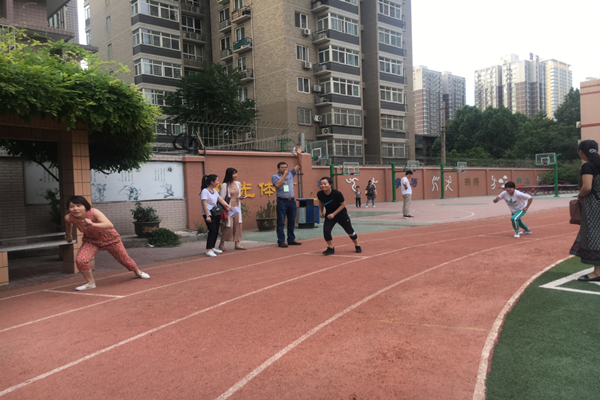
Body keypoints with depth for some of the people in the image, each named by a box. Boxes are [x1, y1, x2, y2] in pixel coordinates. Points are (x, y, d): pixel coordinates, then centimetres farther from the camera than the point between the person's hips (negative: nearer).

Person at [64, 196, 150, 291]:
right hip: (91, 240, 3)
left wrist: (93, 224, -64)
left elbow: (110, 225, -50)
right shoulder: (68, 218, -22)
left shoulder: (94, 212, -36)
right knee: (80, 260, -22)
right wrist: (69, 235, 19)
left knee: (124, 259, 13)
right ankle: (91, 283, 2)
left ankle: (138, 272, 45)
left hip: (109, 238, -3)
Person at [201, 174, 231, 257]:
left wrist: (228, 206, 0)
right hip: (209, 215, -8)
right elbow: (204, 204, -18)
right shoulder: (205, 191, -12)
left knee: (216, 231, 11)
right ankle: (208, 250, -11)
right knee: (212, 231, -13)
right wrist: (207, 216, -23)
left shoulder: (215, 191, 14)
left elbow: (221, 200, 10)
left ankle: (212, 248, 24)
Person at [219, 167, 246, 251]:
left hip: (237, 207, 6)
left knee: (237, 224, 4)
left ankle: (237, 244, 10)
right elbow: (221, 198, -7)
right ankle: (222, 244, 9)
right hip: (228, 207, -6)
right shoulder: (224, 185, -9)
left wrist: (241, 197, 0)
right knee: (228, 225, -7)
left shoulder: (238, 184, 9)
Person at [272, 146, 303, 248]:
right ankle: (281, 241, 0)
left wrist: (299, 155, 0)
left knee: (292, 222, 10)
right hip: (282, 201, -5)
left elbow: (299, 165, 11)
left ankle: (291, 240, 19)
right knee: (281, 222, -4)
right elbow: (277, 184, -18)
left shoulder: (290, 174, 12)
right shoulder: (275, 176, 0)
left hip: (291, 201, 5)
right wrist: (284, 175, -11)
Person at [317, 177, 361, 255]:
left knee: (349, 230, 9)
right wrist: (322, 212, 8)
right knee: (326, 231, -16)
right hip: (329, 215, 3)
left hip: (341, 214, -3)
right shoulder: (319, 194, -18)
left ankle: (357, 246, 33)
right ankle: (331, 248, 4)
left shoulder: (337, 193, -29)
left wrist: (334, 214, -22)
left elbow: (343, 204, -18)